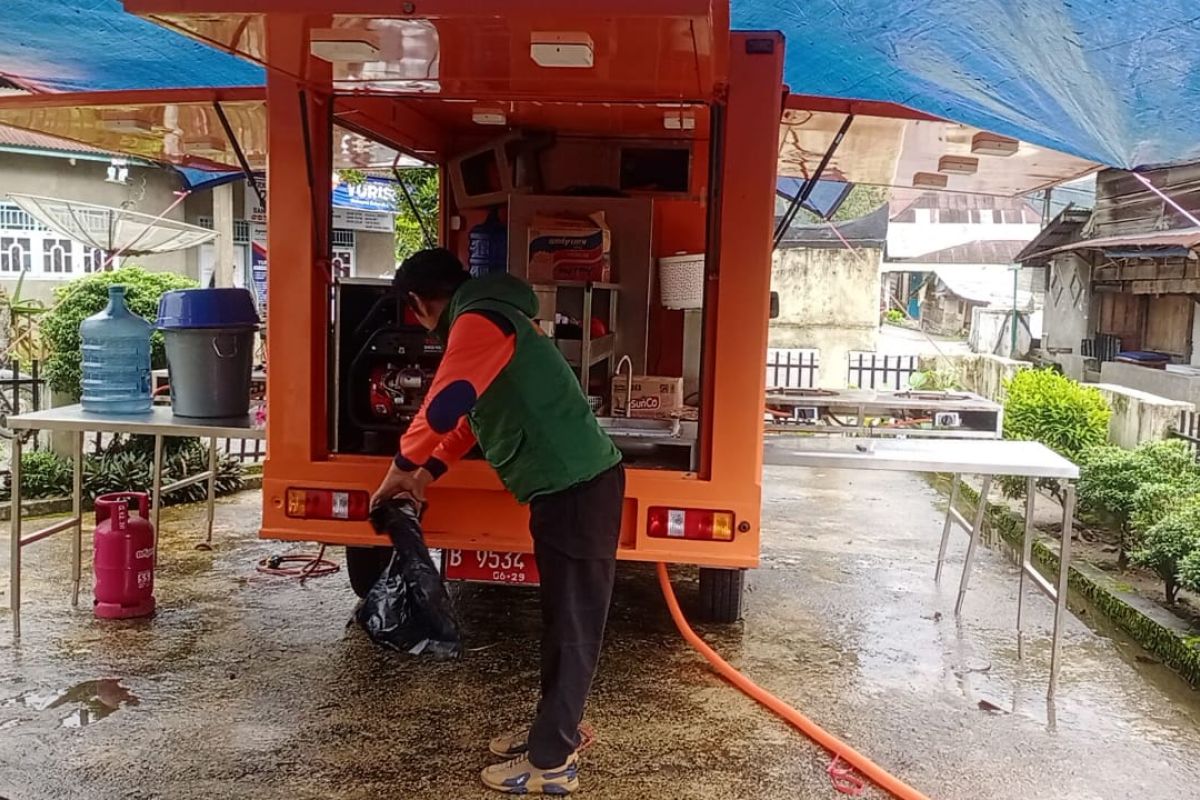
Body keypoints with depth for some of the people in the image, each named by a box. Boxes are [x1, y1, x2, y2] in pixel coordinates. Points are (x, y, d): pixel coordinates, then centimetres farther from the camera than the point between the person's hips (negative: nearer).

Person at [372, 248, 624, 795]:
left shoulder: (479, 322, -13)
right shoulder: (490, 320, 20)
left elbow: (443, 407, -23)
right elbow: (474, 413, 30)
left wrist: (401, 467, -6)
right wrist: (429, 472, 34)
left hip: (576, 488, -10)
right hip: (568, 485, 10)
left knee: (571, 626, 0)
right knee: (561, 619, 19)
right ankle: (555, 731, 33)